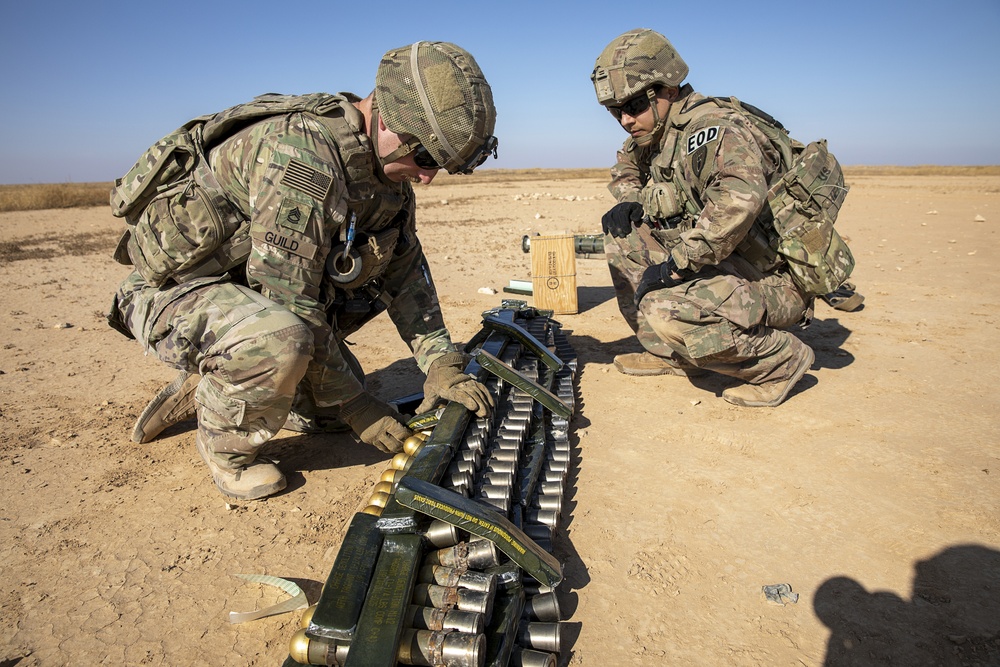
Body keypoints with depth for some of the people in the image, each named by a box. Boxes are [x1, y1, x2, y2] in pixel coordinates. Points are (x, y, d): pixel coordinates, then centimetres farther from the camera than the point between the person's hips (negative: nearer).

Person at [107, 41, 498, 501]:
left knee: (325, 408, 10)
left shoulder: (386, 167, -5)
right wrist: (355, 407, -22)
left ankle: (205, 386, 23)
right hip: (174, 292, -8)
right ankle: (226, 446, -7)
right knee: (277, 339, -39)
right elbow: (290, 307, -33)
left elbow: (406, 272, 2)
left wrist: (442, 364, -7)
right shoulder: (301, 153, -33)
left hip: (247, 288, 8)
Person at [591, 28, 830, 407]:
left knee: (664, 310, -32)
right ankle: (669, 354, 10)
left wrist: (677, 263, -32)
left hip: (772, 281, -9)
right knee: (623, 234, 5)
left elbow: (741, 196, -39)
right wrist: (631, 202, 6)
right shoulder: (657, 133, 7)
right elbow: (626, 170, 28)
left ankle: (780, 359, -5)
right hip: (725, 266, 9)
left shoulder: (712, 126, -19)